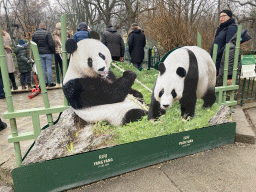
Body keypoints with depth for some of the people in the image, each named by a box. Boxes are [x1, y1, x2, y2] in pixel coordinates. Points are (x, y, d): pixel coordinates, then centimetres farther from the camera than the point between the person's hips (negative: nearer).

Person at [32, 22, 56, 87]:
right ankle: (50, 82, 2)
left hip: (39, 54, 4)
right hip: (48, 53, -4)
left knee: (42, 68, 7)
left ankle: (45, 82, 10)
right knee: (49, 68, 0)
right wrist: (53, 51, -1)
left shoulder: (34, 34, 9)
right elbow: (51, 44, -13)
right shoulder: (47, 33, -8)